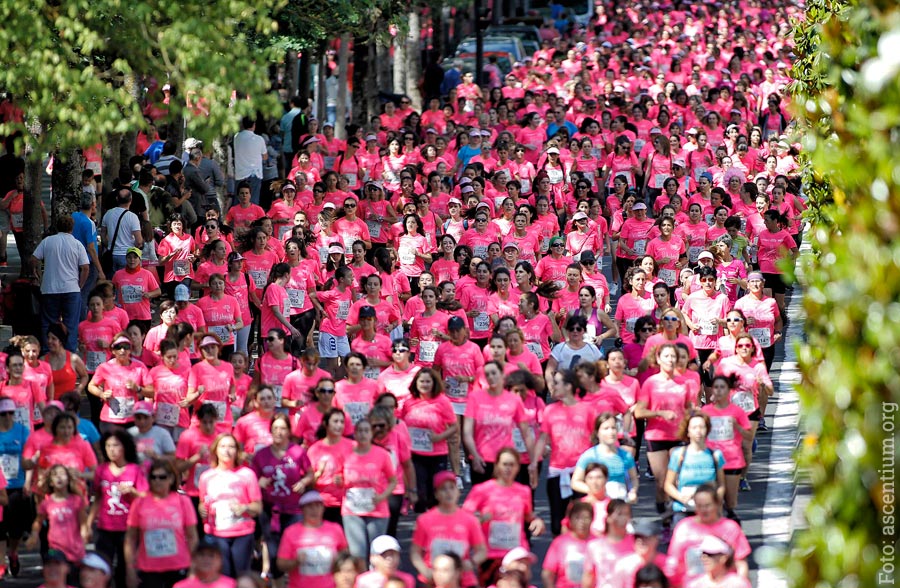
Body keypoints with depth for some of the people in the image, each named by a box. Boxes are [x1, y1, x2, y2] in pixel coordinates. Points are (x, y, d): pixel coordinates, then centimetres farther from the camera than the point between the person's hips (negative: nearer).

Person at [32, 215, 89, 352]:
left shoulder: (47, 241, 2)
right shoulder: (77, 244, -1)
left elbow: (34, 260, 2)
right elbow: (85, 268, -4)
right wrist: (80, 285, 8)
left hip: (49, 289, 1)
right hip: (71, 289, -1)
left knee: (47, 322, 10)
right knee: (71, 324, 2)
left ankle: (46, 350, 10)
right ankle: (70, 352, -2)